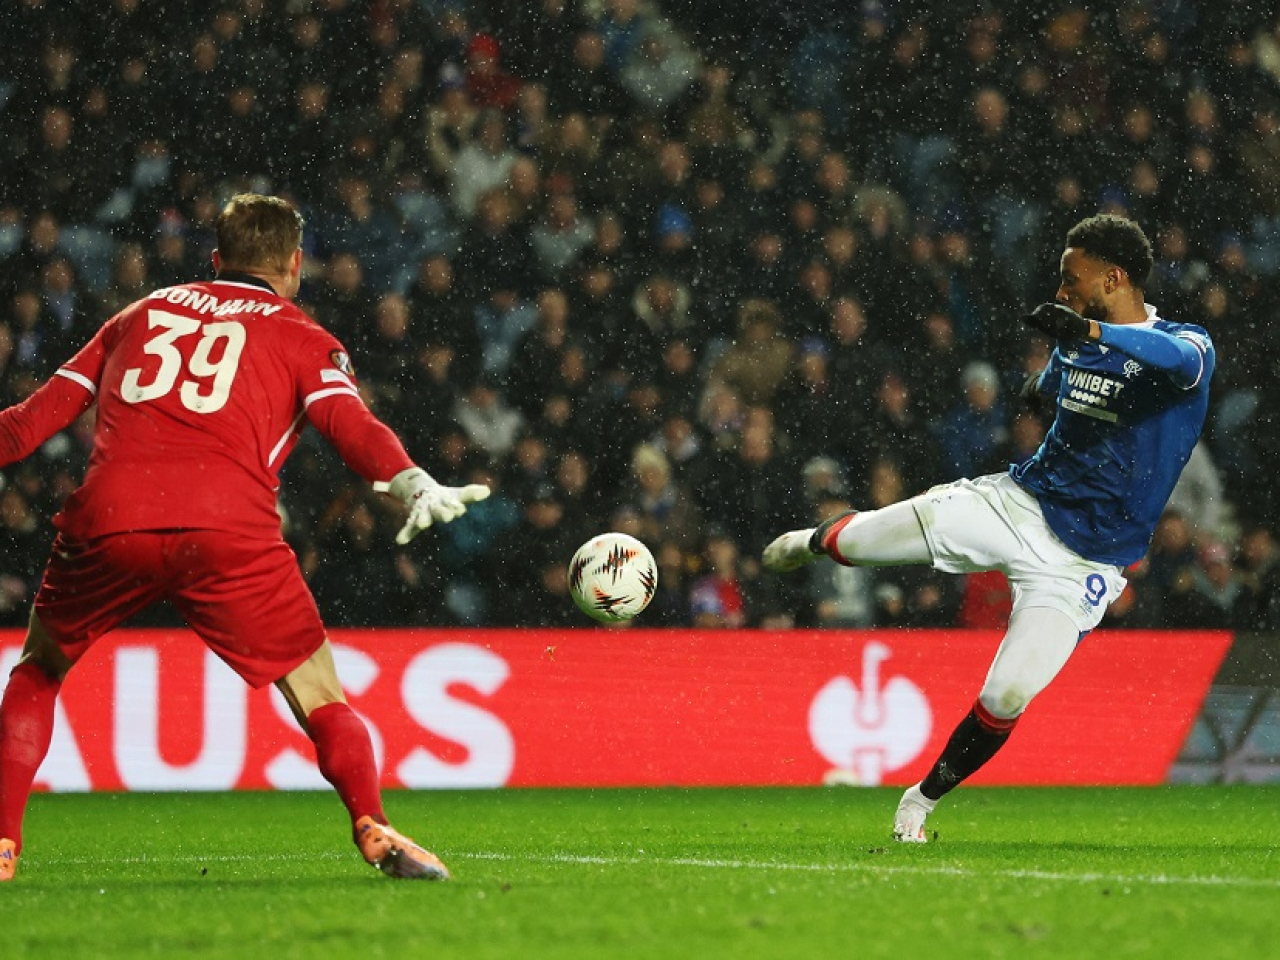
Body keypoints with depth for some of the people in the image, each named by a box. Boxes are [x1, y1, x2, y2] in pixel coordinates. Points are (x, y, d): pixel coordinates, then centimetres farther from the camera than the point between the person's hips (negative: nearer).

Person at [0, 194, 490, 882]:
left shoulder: (139, 315, 29)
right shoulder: (301, 339, 19)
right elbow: (350, 424, -2)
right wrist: (415, 488, -13)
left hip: (106, 520, 2)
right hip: (230, 532, -2)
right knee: (319, 695, 8)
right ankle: (373, 831, -13)